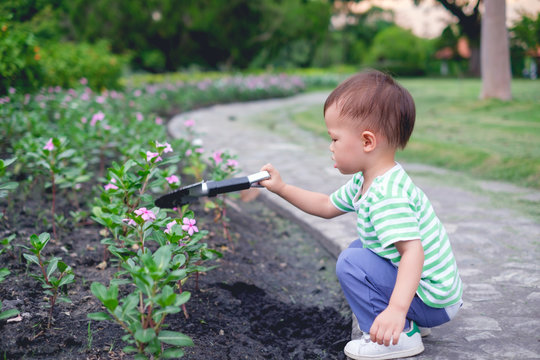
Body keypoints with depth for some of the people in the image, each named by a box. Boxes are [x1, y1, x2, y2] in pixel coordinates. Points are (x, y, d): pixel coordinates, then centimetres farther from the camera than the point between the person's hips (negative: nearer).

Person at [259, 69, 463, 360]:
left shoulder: (387, 195, -30)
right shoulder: (364, 183, 4)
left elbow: (413, 251, -39)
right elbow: (326, 206, 18)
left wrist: (397, 309, -50)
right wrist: (281, 188, 13)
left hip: (433, 299, -10)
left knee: (351, 263, -18)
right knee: (359, 247, 24)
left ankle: (401, 335, -8)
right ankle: (413, 320, 19)